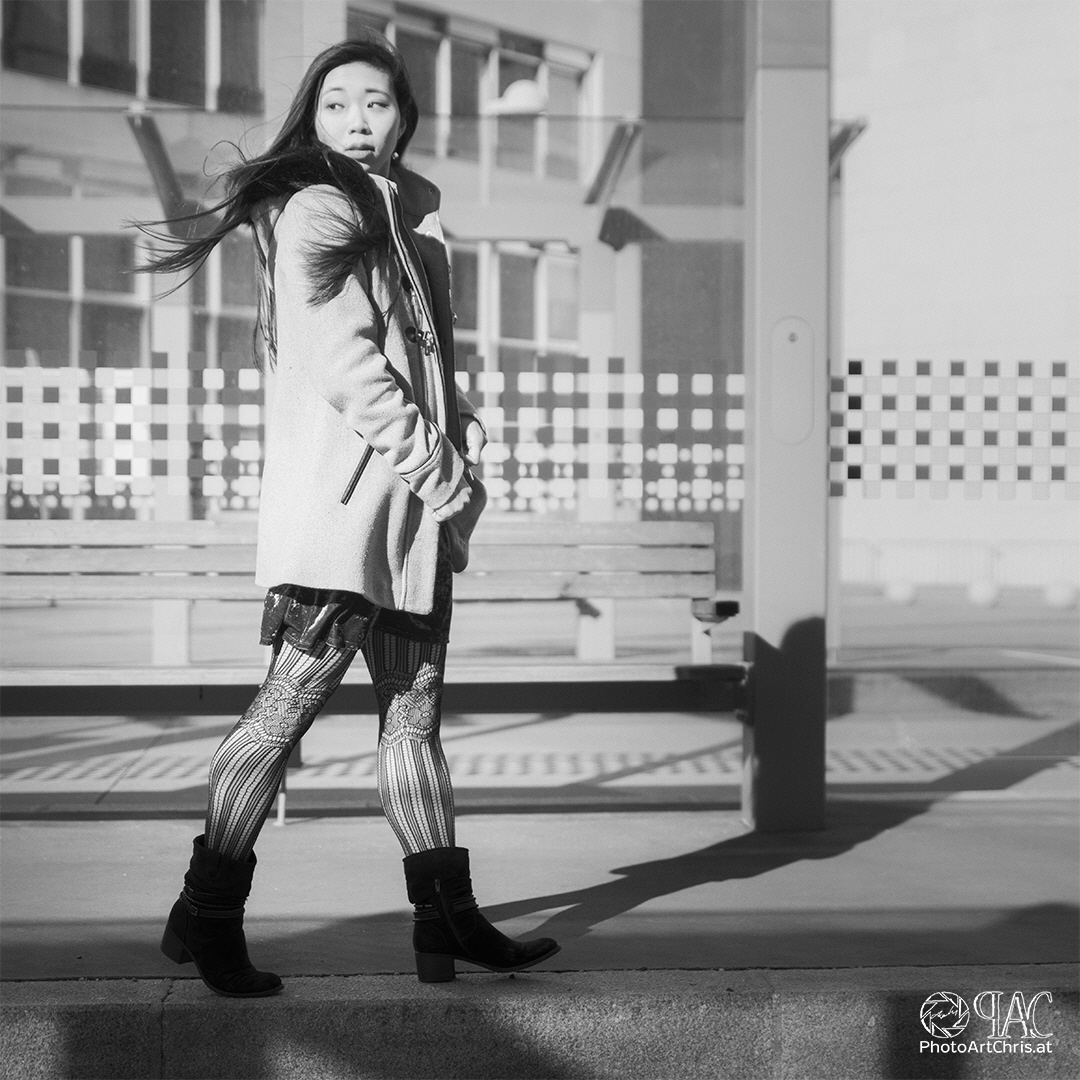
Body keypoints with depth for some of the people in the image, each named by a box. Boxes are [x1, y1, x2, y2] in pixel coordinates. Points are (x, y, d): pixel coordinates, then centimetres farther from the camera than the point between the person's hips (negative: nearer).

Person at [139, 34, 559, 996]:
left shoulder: (413, 208, 19)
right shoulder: (316, 210, -7)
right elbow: (341, 362, -16)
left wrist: (461, 428, 10)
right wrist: (434, 465, -14)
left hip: (415, 502, 9)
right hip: (341, 491, -9)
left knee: (416, 708, 10)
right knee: (294, 697, -8)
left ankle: (447, 919, 16)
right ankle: (208, 913, 4)